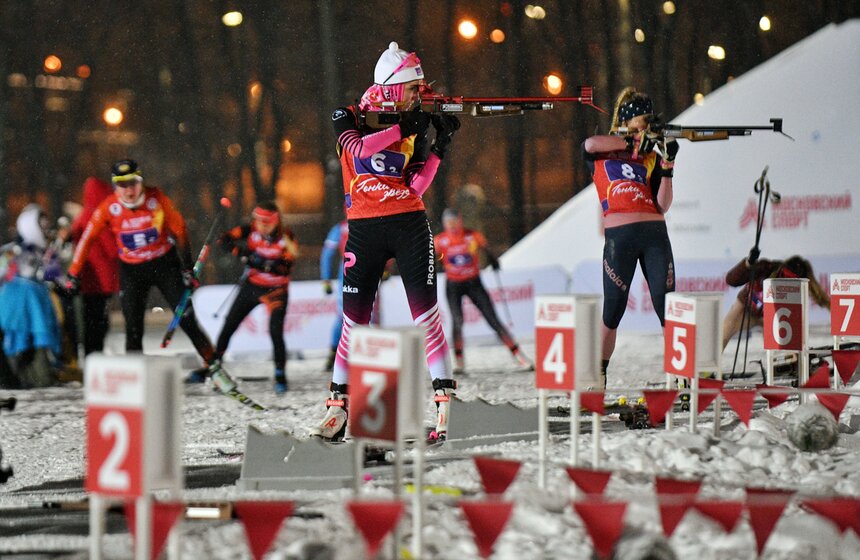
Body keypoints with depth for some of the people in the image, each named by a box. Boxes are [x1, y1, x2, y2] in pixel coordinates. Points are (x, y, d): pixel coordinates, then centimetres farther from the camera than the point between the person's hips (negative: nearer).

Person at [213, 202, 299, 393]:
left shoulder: (286, 238, -18)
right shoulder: (251, 230, -11)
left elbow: (285, 268, -26)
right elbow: (224, 239, -15)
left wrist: (262, 262, -38)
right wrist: (243, 251, -31)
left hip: (276, 290, -3)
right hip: (251, 285, 3)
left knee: (276, 332, -16)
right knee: (229, 326, 6)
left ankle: (280, 375, -2)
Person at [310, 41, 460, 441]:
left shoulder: (414, 127, 9)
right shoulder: (348, 118, 4)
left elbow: (416, 187, 2)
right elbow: (357, 149, -18)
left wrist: (439, 149, -9)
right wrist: (402, 129, -19)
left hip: (409, 227, 1)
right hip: (364, 229, -1)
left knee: (426, 315, -8)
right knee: (354, 321, 1)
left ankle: (445, 405, -11)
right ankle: (339, 408, 9)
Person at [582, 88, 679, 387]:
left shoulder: (652, 155, 14)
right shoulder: (600, 151, 10)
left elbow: (663, 206, 6)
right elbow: (591, 144, -17)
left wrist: (667, 166, -6)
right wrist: (634, 142, -11)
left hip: (654, 233, 2)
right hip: (618, 236, -2)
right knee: (612, 311, -1)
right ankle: (598, 378, 10)